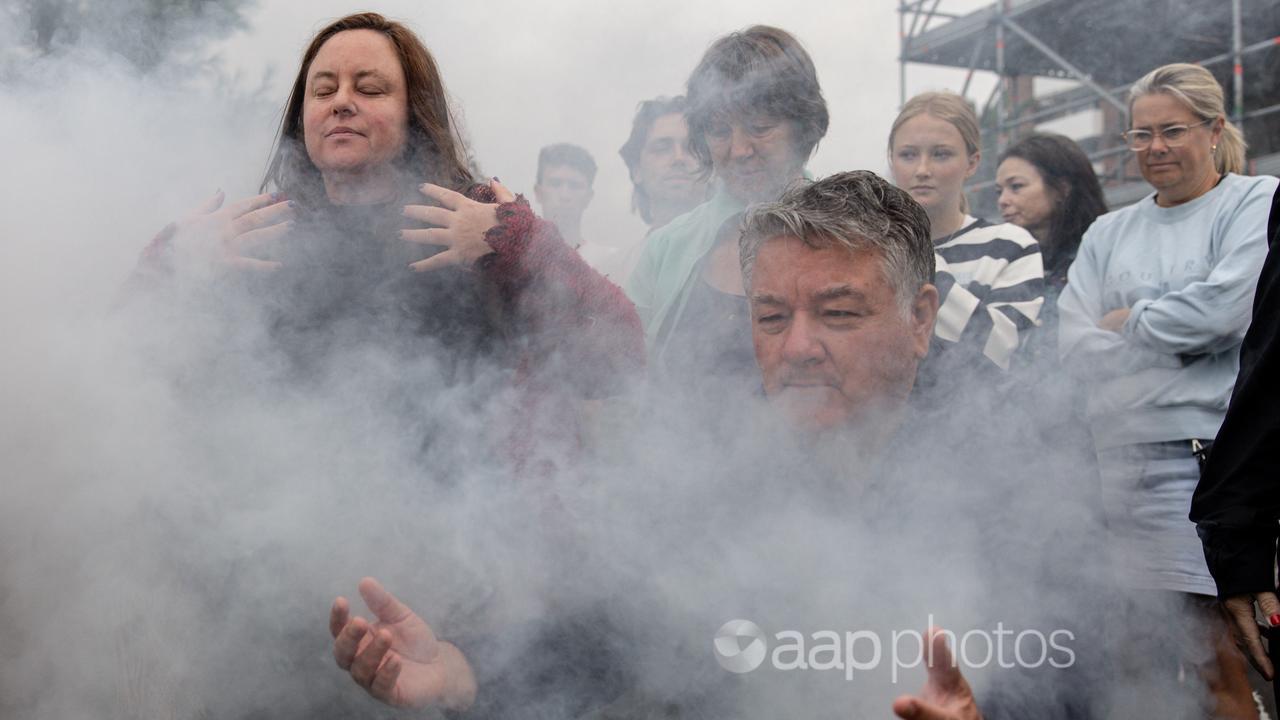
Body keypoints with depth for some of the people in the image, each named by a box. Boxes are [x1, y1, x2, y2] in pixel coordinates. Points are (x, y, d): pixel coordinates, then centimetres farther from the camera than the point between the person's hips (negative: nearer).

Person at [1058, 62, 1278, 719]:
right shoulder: (1108, 234, 17)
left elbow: (1226, 307, -12)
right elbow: (1073, 349, 5)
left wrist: (1126, 321, 2)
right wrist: (1180, 344, -6)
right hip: (1131, 463, 4)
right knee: (1213, 663, 4)